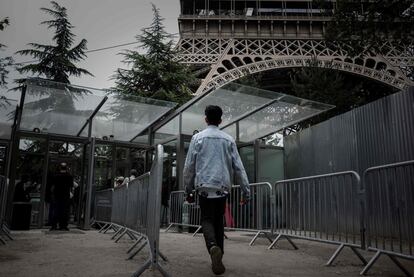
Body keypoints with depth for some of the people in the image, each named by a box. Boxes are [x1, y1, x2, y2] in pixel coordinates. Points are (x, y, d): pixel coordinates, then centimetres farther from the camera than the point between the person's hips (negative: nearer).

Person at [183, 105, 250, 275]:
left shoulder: (198, 138, 3)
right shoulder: (228, 140, 7)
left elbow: (189, 166, 1)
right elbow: (238, 167, 4)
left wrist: (188, 189, 9)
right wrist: (245, 191, 7)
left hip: (204, 186, -2)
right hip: (222, 186, 2)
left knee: (207, 219, 6)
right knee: (219, 221, 14)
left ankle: (213, 246, -22)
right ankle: (217, 259, 16)